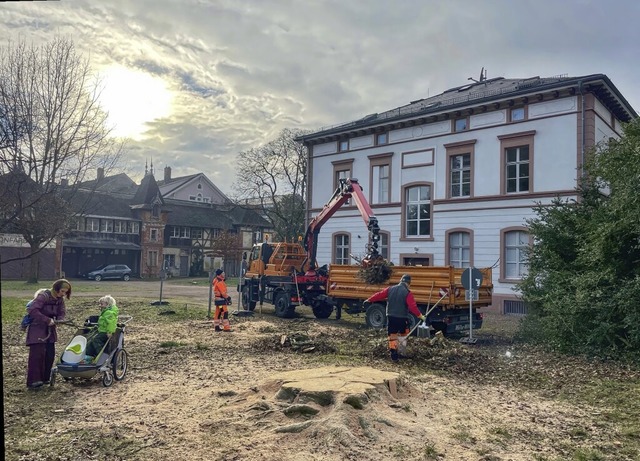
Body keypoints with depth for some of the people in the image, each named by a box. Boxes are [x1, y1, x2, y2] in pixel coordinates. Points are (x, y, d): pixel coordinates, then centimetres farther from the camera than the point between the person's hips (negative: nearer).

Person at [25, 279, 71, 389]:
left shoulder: (60, 299, 2)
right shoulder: (43, 296, -21)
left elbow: (62, 313, 7)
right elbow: (32, 310, -29)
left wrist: (58, 320, -15)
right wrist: (47, 320, -29)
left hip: (50, 330, 7)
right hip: (37, 329, -7)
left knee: (50, 354, 5)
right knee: (37, 354, -13)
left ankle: (44, 378, 16)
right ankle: (33, 381, -9)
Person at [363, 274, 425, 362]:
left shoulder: (390, 289, 2)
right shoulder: (407, 293, -11)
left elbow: (379, 295, 6)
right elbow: (413, 307, -18)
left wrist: (368, 300, 16)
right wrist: (420, 316, -11)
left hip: (391, 317, 3)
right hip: (402, 318, -3)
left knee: (392, 335, 9)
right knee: (403, 335, 19)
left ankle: (393, 354, 3)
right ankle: (400, 352, 20)